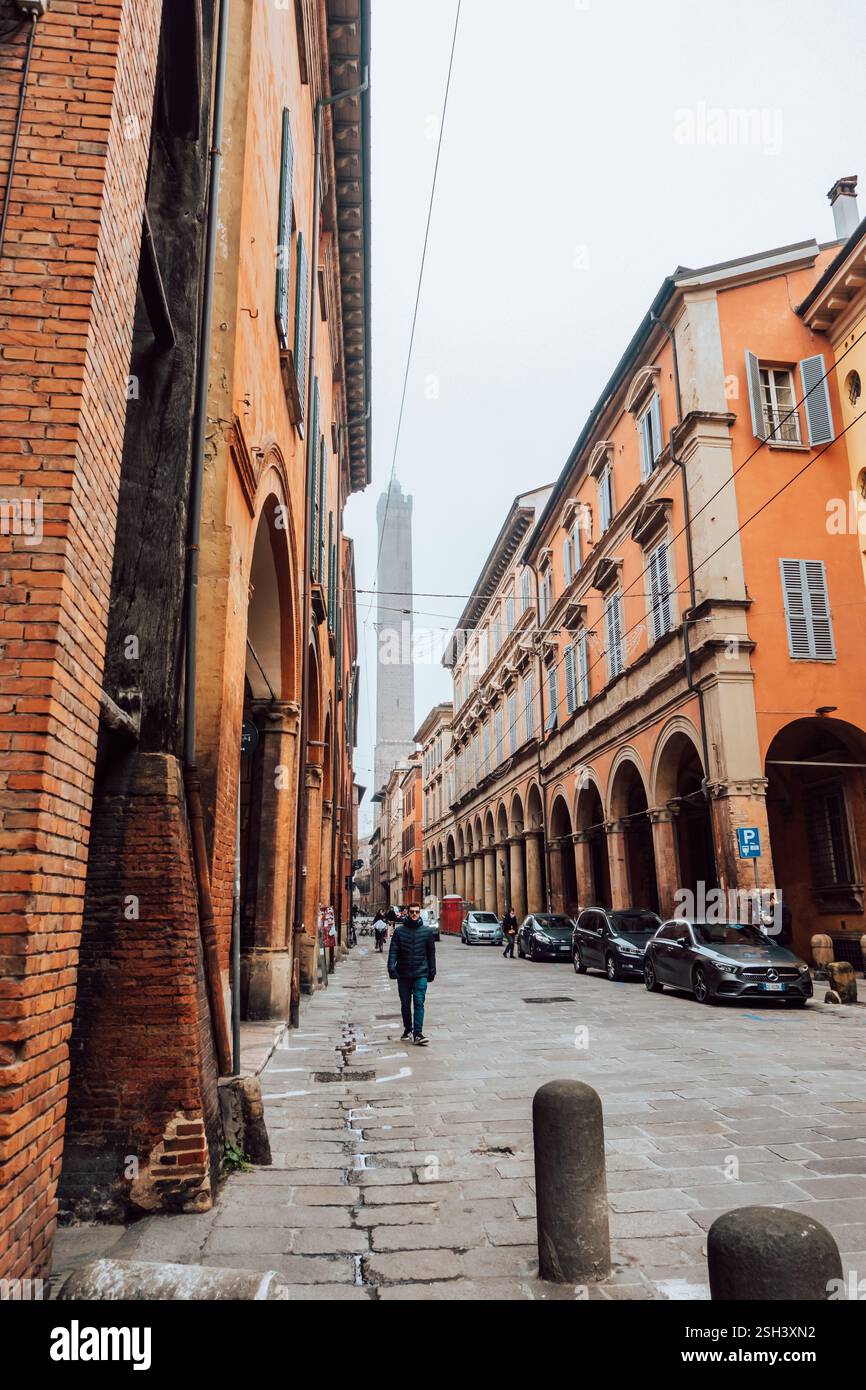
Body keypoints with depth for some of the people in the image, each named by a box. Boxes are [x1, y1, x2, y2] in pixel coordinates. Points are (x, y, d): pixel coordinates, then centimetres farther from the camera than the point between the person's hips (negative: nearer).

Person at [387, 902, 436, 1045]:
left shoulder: (427, 931, 3)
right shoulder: (399, 930, 2)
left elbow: (431, 953, 9)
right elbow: (393, 950, 0)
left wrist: (432, 971, 9)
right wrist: (391, 967, -12)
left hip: (420, 974, -1)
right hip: (403, 974, 1)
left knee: (419, 1003, -9)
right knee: (405, 1004, 12)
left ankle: (418, 1033, -8)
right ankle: (408, 1029, 28)